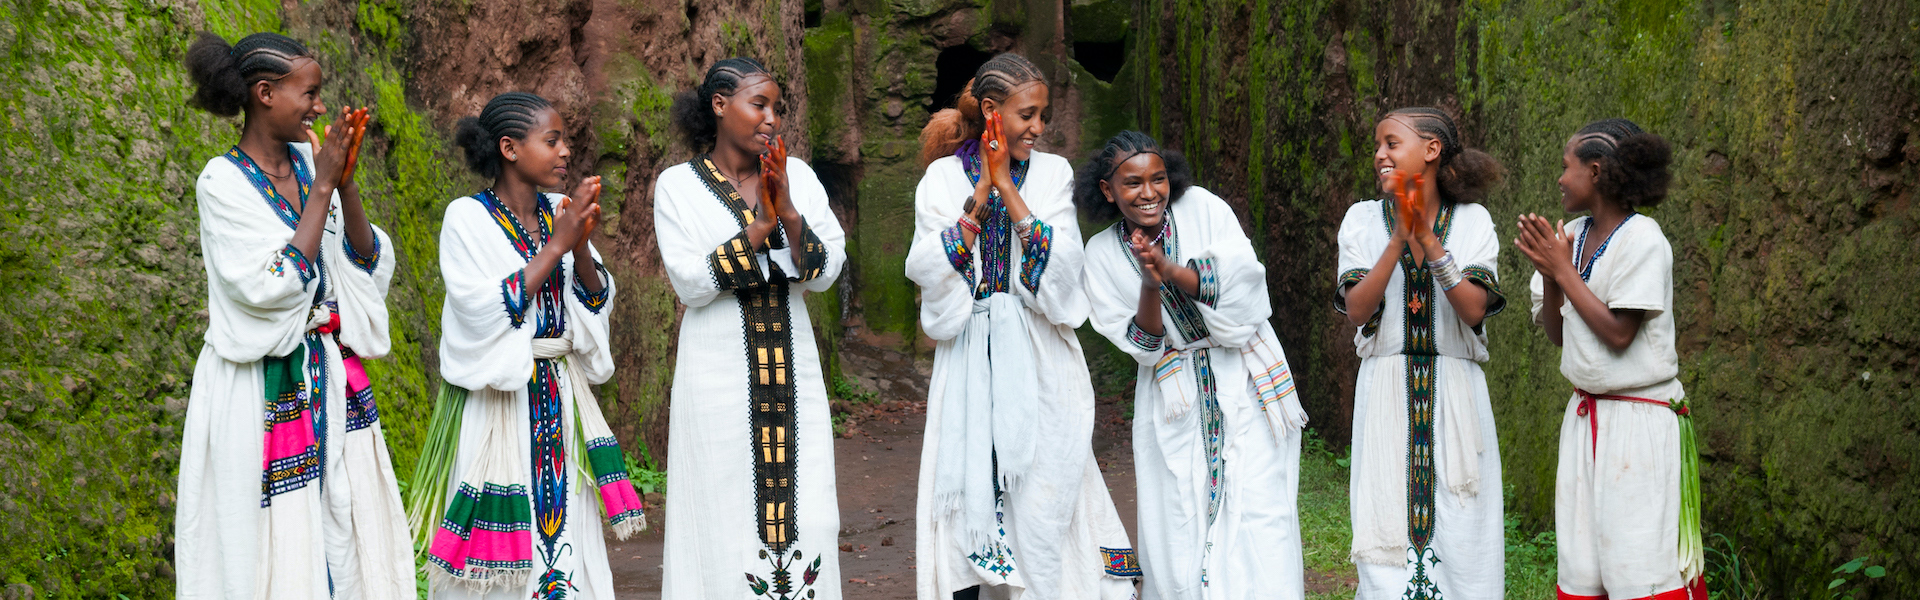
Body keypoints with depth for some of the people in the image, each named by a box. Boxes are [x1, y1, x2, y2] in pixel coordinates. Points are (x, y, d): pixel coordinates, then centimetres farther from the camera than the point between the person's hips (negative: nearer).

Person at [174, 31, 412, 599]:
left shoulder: (308, 159, 6)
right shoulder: (223, 182, -11)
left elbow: (366, 262, 5)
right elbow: (274, 286, -20)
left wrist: (346, 183, -8)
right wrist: (322, 186, -17)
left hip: (333, 375, 6)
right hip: (264, 386, -6)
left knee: (347, 531, 6)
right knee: (273, 544, -2)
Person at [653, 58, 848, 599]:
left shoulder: (796, 176, 8)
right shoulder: (678, 185, 0)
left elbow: (827, 271, 0)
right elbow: (690, 282, -10)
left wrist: (789, 213, -14)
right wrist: (762, 225, -14)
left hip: (792, 373, 3)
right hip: (719, 376, -3)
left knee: (804, 516, 0)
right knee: (726, 518, -3)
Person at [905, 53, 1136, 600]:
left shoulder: (1053, 173, 6)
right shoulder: (944, 177, 4)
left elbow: (1061, 264, -8)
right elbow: (926, 269, -7)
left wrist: (1008, 188, -11)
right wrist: (980, 197, -12)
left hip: (1039, 363, 0)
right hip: (970, 358, 0)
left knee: (1042, 490, -3)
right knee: (969, 490, -1)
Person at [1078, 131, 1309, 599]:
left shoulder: (1201, 207, -3)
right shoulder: (1103, 254, 1)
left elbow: (1243, 281, -14)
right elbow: (1140, 345, -3)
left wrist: (1170, 270, -25)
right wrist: (1149, 285, -20)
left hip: (1246, 384, -1)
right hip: (1176, 405, 1)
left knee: (1258, 517, -9)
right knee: (1177, 531, -2)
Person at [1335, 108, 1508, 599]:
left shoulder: (1472, 221, 4)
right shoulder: (1364, 219, 6)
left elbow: (1474, 309, -9)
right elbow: (1357, 310, -5)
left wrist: (1428, 240, -14)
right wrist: (1400, 239, -13)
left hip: (1455, 393, 0)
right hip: (1387, 393, 1)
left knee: (1458, 536, -2)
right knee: (1388, 534, -2)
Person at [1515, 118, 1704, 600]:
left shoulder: (1643, 239, -12)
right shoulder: (1572, 236, 8)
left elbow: (1618, 333, -18)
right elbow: (1557, 335, 11)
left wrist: (1564, 271, -12)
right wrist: (1548, 274, -5)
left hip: (1639, 420, -7)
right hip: (1585, 416, 7)